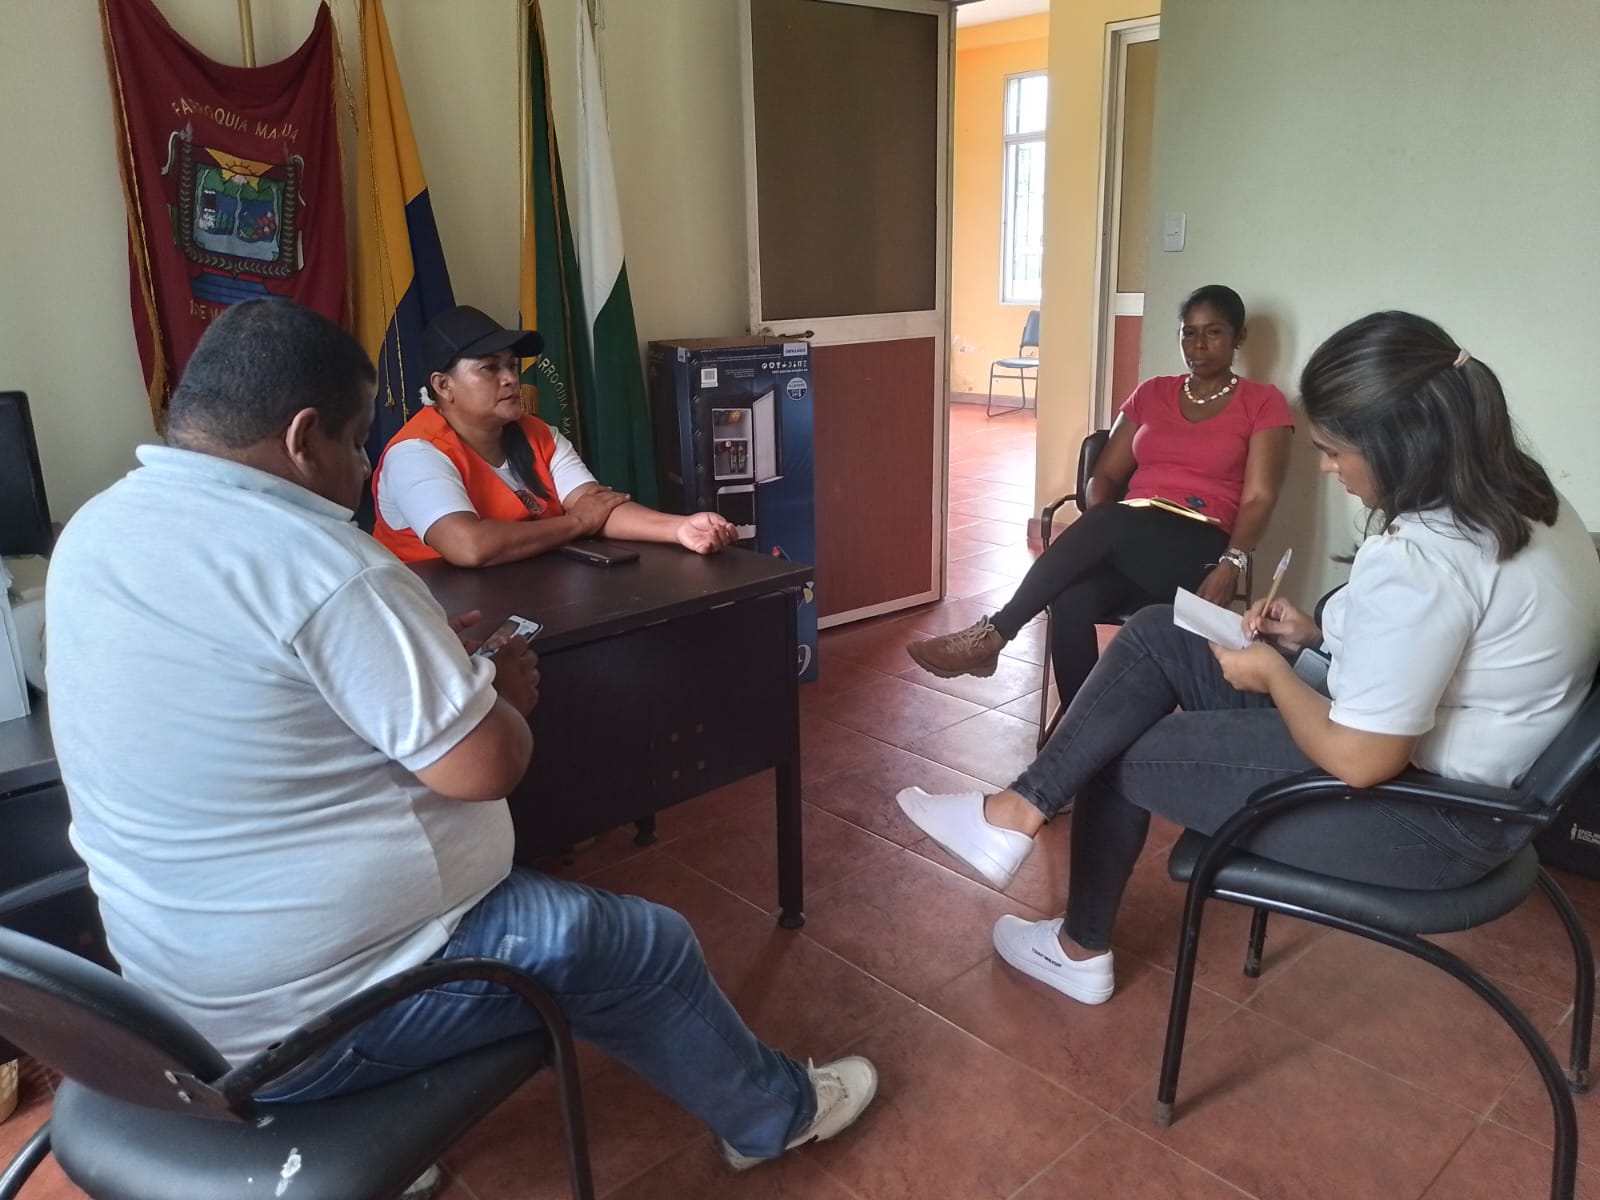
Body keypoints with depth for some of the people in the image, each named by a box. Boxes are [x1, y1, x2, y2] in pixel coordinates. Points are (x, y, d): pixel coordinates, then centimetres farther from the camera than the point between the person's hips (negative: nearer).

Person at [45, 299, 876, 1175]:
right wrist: (501, 692, -2)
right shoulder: (317, 564, -28)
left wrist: (418, 651, 11)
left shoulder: (94, 532, 0)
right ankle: (777, 1115, 30)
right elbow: (486, 766, -24)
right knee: (648, 948, 6)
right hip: (315, 1016, -9)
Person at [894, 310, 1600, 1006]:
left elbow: (1358, 760, -27)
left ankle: (1081, 949, 24)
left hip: (1425, 814, -10)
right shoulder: (1515, 499, 1)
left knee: (1122, 756, 2)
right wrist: (1318, 635, 4)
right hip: (1450, 757, 10)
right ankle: (1024, 808, 7)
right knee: (1155, 636, 3)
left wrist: (1273, 672, -11)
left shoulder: (1421, 560, -30)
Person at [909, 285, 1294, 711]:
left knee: (1109, 524, -36)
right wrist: (1094, 531, -9)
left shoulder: (1263, 404, 7)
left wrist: (1230, 565, -21)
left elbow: (1259, 498, -3)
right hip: (1126, 541, 3)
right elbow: (1105, 474, 13)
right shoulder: (1151, 393, 18)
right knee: (1071, 602, -32)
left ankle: (992, 635, -30)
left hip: (1198, 552, -3)